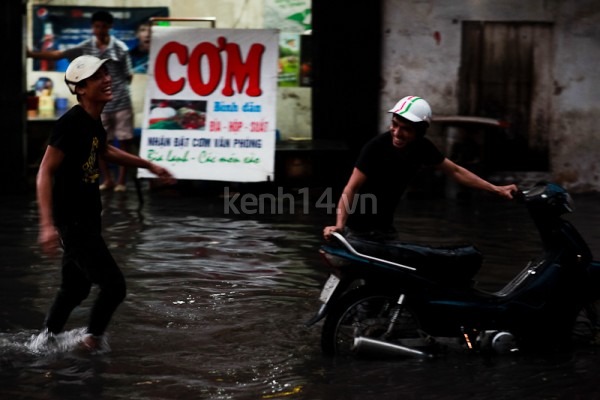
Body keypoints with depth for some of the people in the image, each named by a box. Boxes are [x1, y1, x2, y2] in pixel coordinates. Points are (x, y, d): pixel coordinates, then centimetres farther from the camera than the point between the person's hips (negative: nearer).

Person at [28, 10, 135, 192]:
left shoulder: (120, 48, -6)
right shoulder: (86, 47, 0)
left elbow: (129, 76, 2)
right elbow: (58, 54, -3)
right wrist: (31, 54, -9)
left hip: (121, 102, -3)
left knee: (125, 142, 2)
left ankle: (122, 180, 12)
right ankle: (108, 179, 19)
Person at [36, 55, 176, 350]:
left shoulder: (93, 121, 6)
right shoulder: (70, 124, -21)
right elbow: (45, 173, -23)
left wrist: (150, 166, 32)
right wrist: (47, 224, -31)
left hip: (88, 220, 9)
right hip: (73, 222, -9)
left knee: (76, 289, 18)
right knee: (113, 286, -8)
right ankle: (91, 342, 10)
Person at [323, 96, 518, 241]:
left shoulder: (422, 147, -5)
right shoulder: (377, 146, -24)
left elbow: (454, 171, 7)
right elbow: (351, 187, -27)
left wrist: (496, 189, 6)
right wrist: (339, 224, -42)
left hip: (384, 228, 6)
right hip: (358, 230, -6)